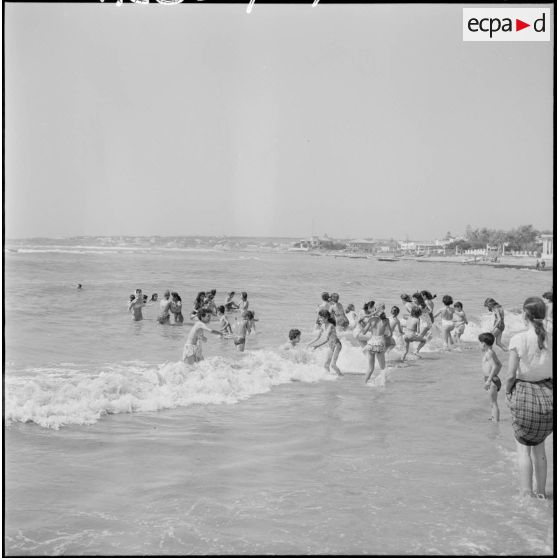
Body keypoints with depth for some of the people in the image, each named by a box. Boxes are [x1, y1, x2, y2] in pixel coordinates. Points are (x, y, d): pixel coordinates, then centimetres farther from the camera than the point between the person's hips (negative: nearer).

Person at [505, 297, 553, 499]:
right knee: (539, 446, 20)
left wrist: (508, 392, 6)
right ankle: (541, 492, 28)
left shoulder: (519, 339, -14)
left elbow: (511, 375, -12)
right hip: (548, 396, 4)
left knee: (523, 447, 11)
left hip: (524, 395, -3)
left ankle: (527, 494, 13)